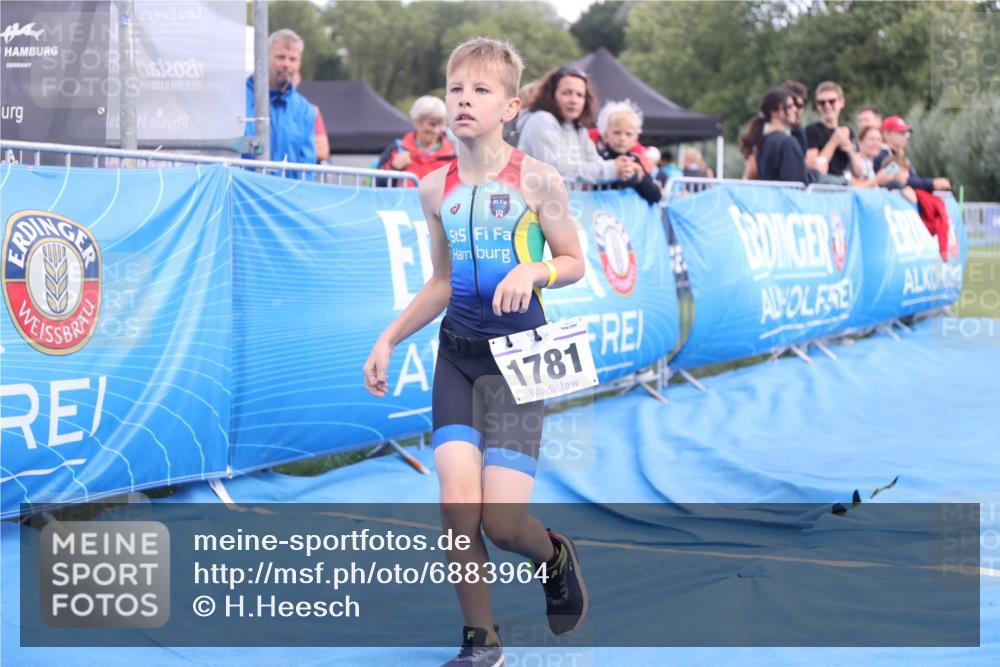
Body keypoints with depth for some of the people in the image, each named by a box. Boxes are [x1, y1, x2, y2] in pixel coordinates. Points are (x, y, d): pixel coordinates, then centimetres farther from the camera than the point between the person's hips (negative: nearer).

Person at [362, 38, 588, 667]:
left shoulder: (536, 179, -6)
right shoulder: (436, 188, 6)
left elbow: (575, 262, 2)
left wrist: (533, 270, -19)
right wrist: (388, 339, 10)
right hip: (457, 351, 4)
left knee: (503, 520, -10)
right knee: (457, 501, -10)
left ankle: (556, 558, 26)